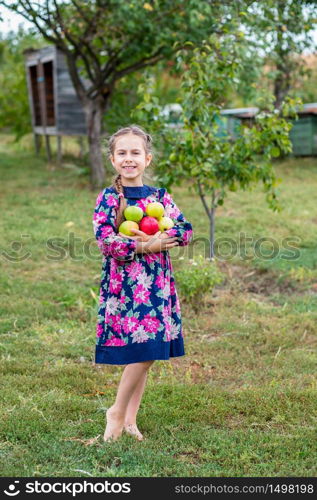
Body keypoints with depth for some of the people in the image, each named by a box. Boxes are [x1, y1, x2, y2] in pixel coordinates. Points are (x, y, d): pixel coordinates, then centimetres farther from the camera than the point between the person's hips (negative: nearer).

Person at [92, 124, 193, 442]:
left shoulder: (160, 196, 8)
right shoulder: (107, 198, -3)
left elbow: (185, 231, -1)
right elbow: (105, 242, -14)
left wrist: (154, 239, -15)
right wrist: (145, 246, -13)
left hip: (157, 284, 4)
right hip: (123, 284, -4)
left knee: (145, 354, 7)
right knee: (143, 351, -11)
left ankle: (129, 419, 20)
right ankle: (118, 412, 10)